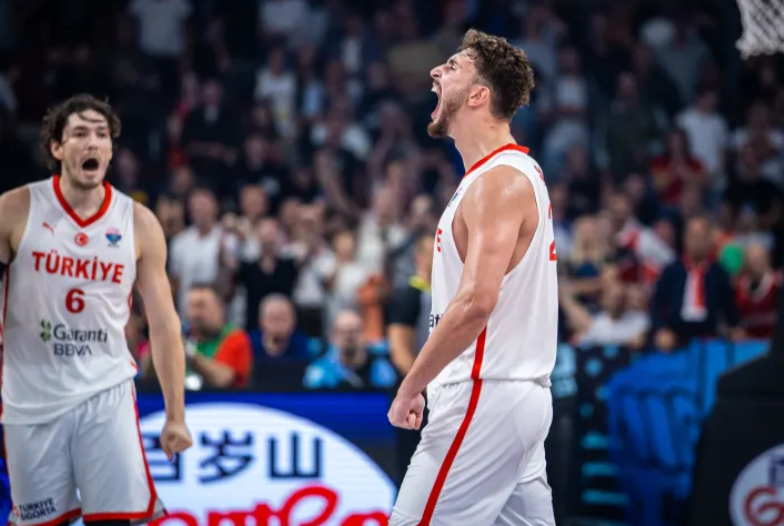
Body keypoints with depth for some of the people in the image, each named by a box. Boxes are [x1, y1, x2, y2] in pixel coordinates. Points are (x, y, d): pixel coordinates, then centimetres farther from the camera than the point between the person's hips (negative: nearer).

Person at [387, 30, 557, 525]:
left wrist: (411, 386, -18)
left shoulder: (499, 182, -15)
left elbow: (475, 302, -26)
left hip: (485, 400, -10)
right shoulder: (518, 171, 17)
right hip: (520, 394, 10)